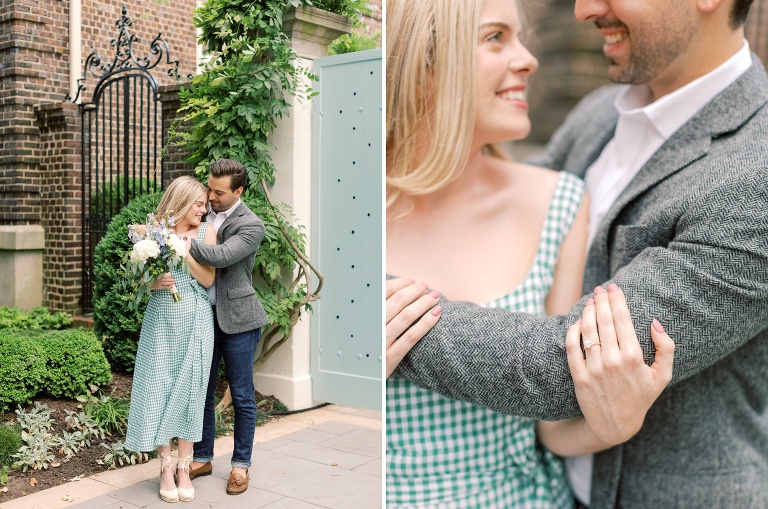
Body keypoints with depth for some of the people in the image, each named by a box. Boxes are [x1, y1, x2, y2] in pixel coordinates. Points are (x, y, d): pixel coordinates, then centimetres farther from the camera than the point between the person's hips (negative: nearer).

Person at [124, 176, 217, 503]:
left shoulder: (206, 233, 2)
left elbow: (208, 279, -4)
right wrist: (153, 283, -13)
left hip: (194, 320, 0)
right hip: (160, 320, 0)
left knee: (188, 389, 3)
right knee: (159, 388, 1)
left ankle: (184, 468, 13)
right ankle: (165, 468, 12)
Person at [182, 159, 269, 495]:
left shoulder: (251, 226, -12)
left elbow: (221, 256, -27)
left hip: (236, 319, -5)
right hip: (203, 315, 6)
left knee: (242, 396, 5)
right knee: (201, 390, 13)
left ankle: (241, 465, 19)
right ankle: (202, 458, 28)